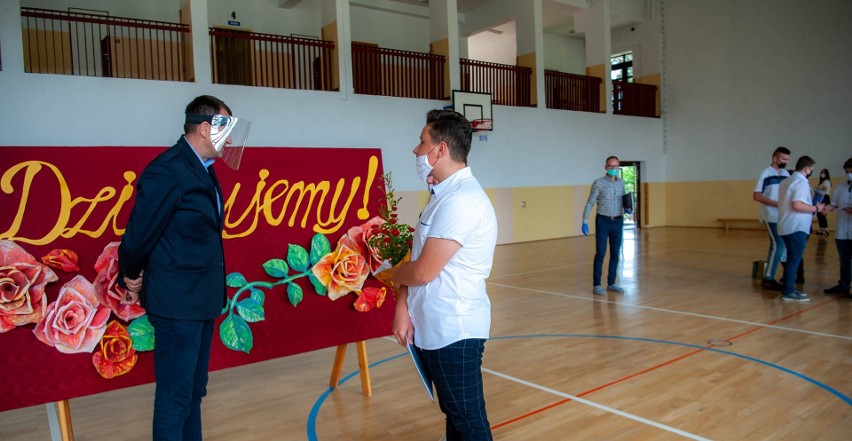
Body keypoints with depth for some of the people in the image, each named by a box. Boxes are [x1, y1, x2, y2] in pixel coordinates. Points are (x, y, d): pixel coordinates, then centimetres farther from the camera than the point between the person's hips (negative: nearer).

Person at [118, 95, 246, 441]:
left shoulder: (203, 169, 9)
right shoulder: (168, 170, -18)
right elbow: (139, 232, -14)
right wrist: (132, 277, 1)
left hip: (201, 299, 9)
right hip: (177, 301, -9)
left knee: (194, 391, 18)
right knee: (175, 396, 2)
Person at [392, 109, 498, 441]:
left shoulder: (461, 199, -21)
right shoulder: (443, 195, 11)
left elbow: (423, 272, -22)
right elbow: (417, 261, 10)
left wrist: (391, 274, -1)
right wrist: (403, 308, -2)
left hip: (454, 331, -9)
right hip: (433, 329, 9)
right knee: (454, 414, 21)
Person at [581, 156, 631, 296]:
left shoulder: (621, 183, 7)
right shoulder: (599, 183, -8)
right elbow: (590, 203, -8)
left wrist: (626, 210, -3)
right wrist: (585, 222, -13)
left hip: (618, 222, 5)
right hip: (603, 221, -5)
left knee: (615, 253, 7)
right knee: (600, 253, -4)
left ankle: (611, 283, 18)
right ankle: (596, 284, 4)